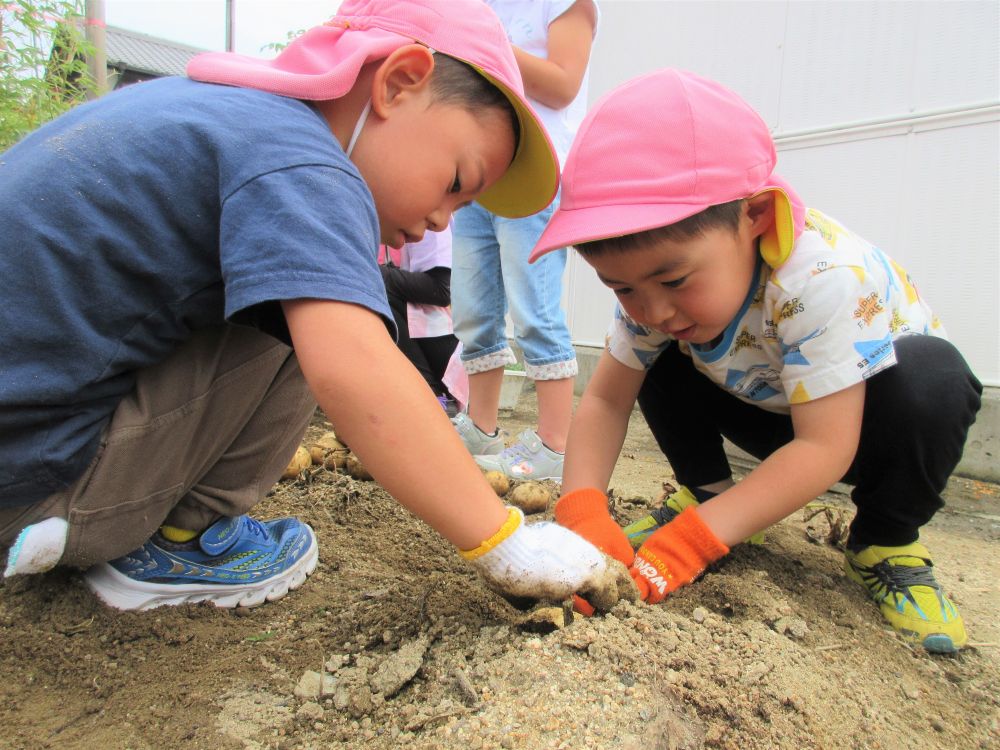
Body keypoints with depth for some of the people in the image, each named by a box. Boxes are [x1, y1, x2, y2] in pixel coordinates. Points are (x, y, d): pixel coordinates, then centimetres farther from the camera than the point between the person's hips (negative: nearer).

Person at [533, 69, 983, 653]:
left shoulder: (820, 277, -39)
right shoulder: (652, 278, -21)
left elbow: (825, 447, -37)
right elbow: (606, 401, -18)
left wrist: (696, 538, -43)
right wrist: (581, 509, -35)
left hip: (861, 421, -3)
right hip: (775, 414, 4)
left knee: (933, 378, -35)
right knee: (656, 360, -16)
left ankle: (886, 544, -10)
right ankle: (706, 493, 2)